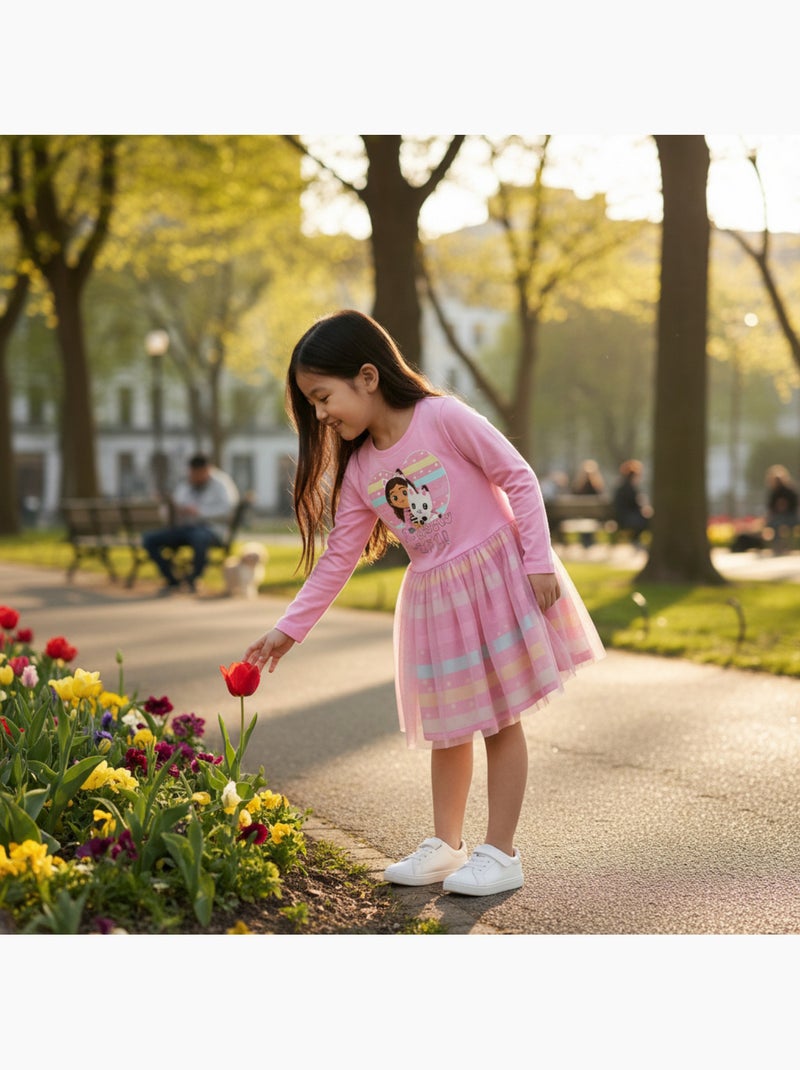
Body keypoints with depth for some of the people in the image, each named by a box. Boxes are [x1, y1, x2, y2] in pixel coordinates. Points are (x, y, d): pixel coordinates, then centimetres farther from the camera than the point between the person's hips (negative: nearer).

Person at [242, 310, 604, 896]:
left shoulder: (443, 416, -15)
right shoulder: (359, 472, 2)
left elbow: (519, 477, -12)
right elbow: (338, 558, 6)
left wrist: (539, 560, -16)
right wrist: (289, 628, 3)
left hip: (496, 574, -5)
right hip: (433, 599, 6)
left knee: (499, 717, 2)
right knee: (447, 725, 13)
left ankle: (501, 852, 11)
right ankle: (446, 844, 27)